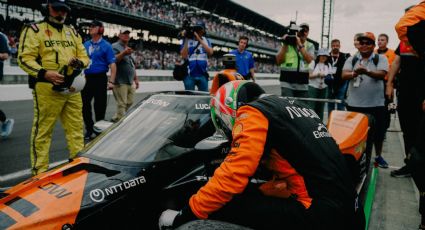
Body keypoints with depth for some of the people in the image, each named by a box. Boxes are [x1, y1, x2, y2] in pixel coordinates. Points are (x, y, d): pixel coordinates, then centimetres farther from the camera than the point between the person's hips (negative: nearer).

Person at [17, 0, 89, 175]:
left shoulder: (72, 32, 21)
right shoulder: (34, 30, 3)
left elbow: (84, 56, 20)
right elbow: (25, 58, -6)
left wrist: (79, 62, -4)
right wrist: (44, 73, -22)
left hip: (72, 88, 6)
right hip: (47, 88, -5)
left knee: (76, 128, 9)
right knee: (43, 130, -2)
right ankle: (40, 171, 6)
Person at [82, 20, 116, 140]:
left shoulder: (106, 45, -3)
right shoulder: (85, 44, 12)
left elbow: (112, 64, -9)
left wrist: (111, 81, -17)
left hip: (100, 79, -5)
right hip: (87, 78, 5)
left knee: (100, 106, 2)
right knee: (85, 105, 8)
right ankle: (89, 130, 21)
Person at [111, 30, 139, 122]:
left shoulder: (129, 48, 22)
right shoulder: (115, 46, -4)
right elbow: (113, 60, -21)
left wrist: (136, 78, 23)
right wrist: (124, 53, -36)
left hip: (130, 82, 8)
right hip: (120, 81, -8)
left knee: (129, 103, 10)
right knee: (122, 104, -10)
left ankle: (116, 120, 20)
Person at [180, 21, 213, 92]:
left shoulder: (206, 41, 11)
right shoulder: (186, 40, 5)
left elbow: (210, 52, -8)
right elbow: (184, 56, -7)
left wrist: (199, 39, -10)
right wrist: (186, 40, -8)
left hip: (202, 74, 2)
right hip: (189, 75, -2)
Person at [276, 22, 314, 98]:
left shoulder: (310, 46, 10)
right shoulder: (288, 43, 5)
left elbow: (309, 60, -10)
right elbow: (279, 61, -2)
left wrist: (300, 45, -13)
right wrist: (285, 45, -8)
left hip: (303, 85, 3)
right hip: (287, 83, -3)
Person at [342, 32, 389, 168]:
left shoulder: (380, 59, 2)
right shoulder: (351, 59, 7)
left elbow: (382, 74, -15)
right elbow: (344, 75, -6)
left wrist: (367, 72, -34)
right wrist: (354, 73, -29)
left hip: (375, 104, -1)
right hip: (354, 104, 1)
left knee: (378, 132, 9)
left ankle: (378, 156, 29)